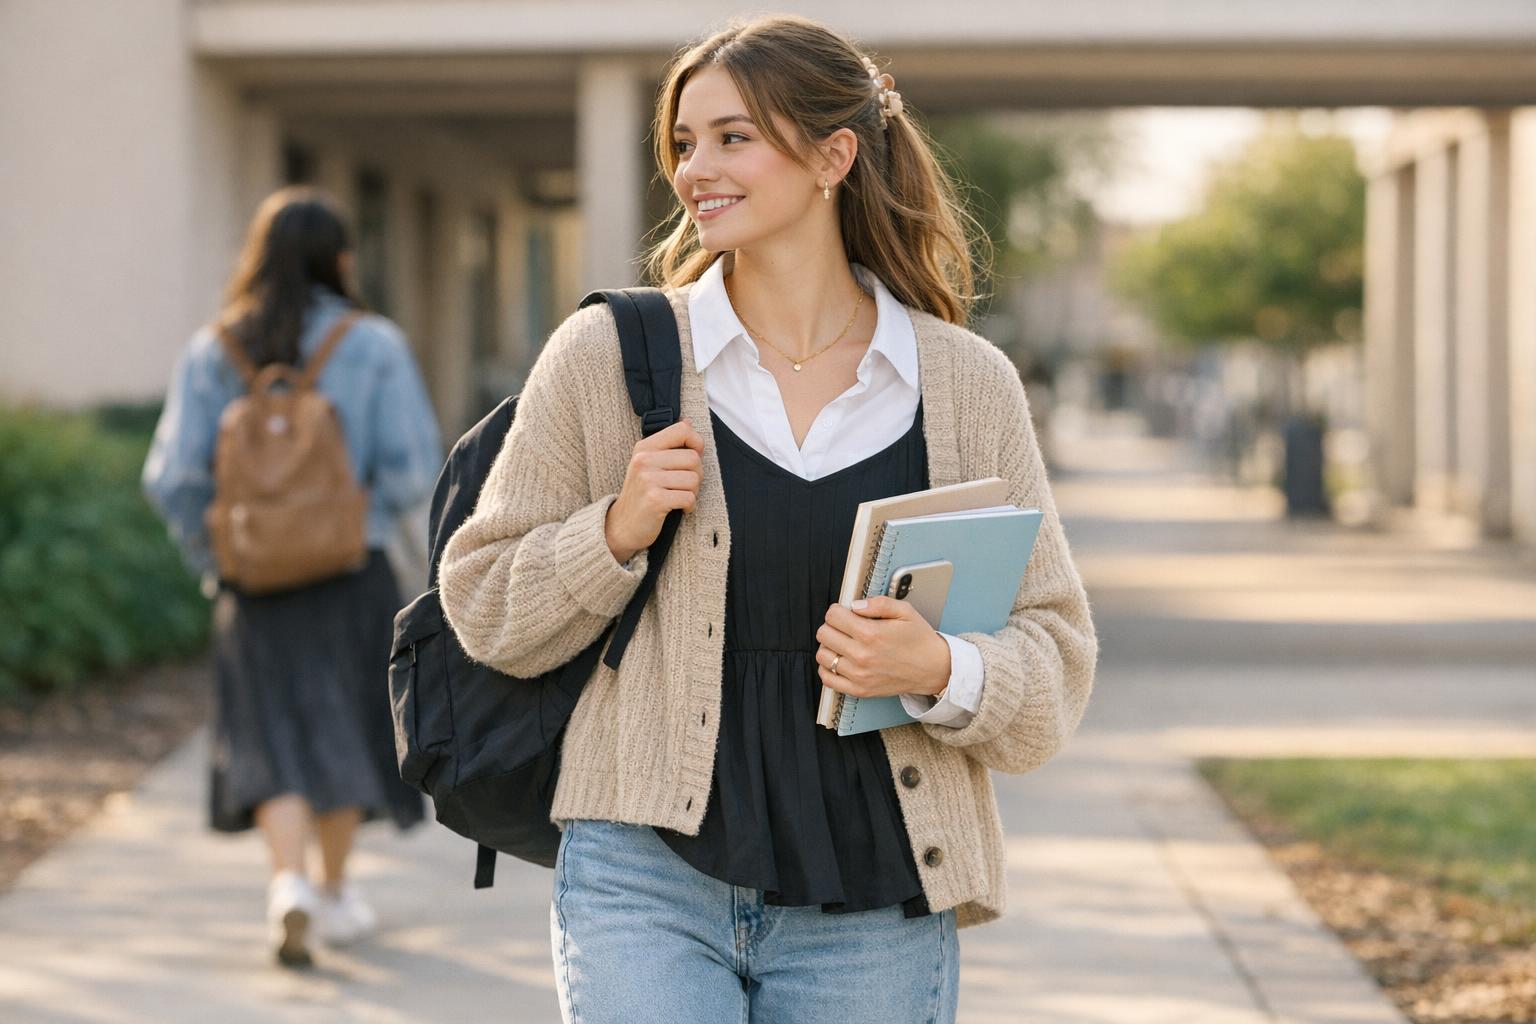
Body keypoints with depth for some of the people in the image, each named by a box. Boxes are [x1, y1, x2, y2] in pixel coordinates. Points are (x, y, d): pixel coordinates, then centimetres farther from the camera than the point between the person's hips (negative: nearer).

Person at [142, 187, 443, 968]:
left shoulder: (211, 353, -1)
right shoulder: (373, 345, -5)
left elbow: (171, 475, -8)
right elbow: (416, 465, -12)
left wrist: (209, 554, 6)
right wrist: (373, 513, 7)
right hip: (352, 576, -1)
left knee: (278, 739, 7)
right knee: (346, 730, 17)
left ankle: (290, 882, -16)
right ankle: (334, 892, 28)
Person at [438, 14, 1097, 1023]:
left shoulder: (969, 384, 4)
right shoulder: (606, 355, 2)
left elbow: (1057, 663, 6)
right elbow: (486, 612, 7)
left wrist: (940, 670, -14)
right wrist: (618, 530, -10)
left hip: (872, 917, 1)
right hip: (649, 884, -1)